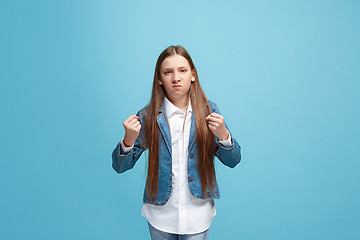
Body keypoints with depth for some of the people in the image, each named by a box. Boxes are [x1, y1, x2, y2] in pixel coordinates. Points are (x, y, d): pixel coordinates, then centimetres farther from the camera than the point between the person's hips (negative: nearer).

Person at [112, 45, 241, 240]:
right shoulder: (148, 116, -9)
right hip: (160, 215, 0)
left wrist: (223, 135, -23)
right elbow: (120, 167, -7)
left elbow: (232, 161, -4)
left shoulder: (208, 111, -6)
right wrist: (128, 140, -27)